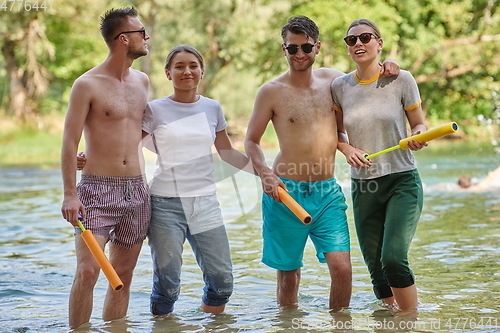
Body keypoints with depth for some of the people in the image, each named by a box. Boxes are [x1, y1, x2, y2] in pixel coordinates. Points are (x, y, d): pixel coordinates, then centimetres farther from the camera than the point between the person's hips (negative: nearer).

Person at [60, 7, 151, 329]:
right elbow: (70, 141, -9)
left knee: (124, 274, 8)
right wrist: (70, 193, -15)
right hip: (97, 189, -6)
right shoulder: (88, 85, -7)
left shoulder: (142, 81, 11)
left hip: (136, 190, 6)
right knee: (87, 271, -15)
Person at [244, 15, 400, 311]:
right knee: (289, 271, 6)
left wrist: (387, 70, 3)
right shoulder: (272, 92, -2)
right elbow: (251, 142, 2)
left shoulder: (331, 79, 8)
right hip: (287, 191, -2)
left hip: (327, 192, 3)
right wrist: (265, 174, -17)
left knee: (342, 267, -9)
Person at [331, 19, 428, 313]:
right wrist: (347, 148, -5)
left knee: (393, 259, -19)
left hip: (402, 181, -3)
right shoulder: (340, 86, 3)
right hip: (363, 187, 4)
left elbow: (419, 125, 4)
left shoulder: (401, 79, -5)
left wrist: (419, 137, -19)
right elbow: (336, 131, 16)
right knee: (376, 267, 5)